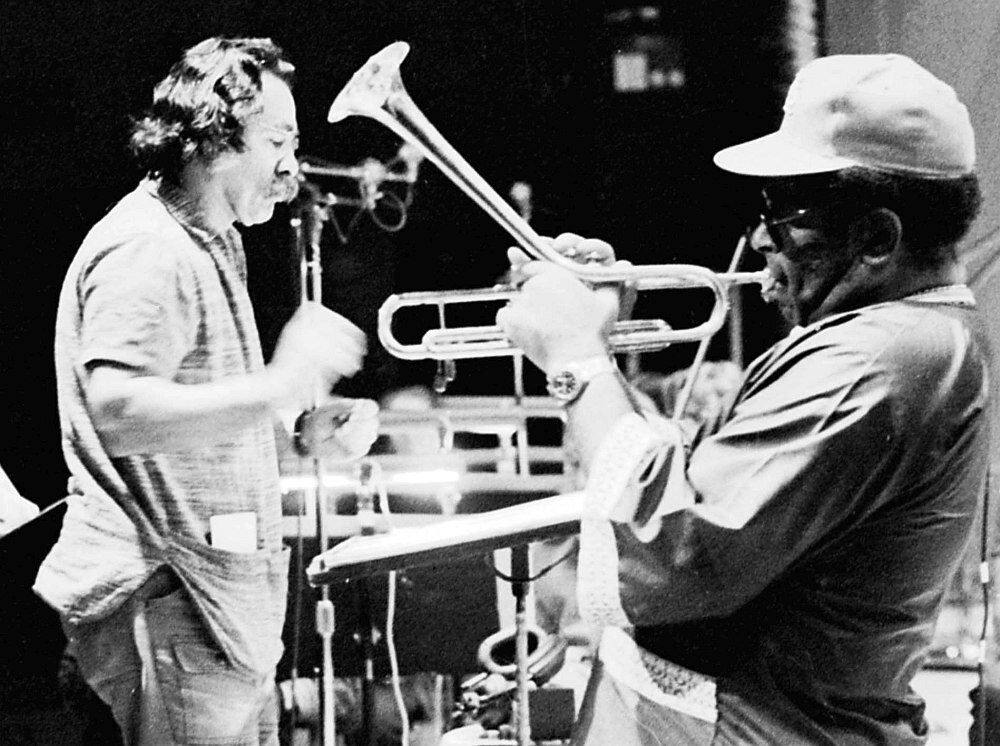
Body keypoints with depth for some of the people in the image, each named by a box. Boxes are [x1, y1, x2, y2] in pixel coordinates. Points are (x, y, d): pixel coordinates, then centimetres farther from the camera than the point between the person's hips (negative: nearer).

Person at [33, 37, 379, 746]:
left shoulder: (216, 242, 18)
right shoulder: (144, 250, -17)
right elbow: (117, 409, -30)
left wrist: (309, 422, 11)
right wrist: (277, 388, -32)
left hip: (227, 605, 10)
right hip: (162, 609, -10)